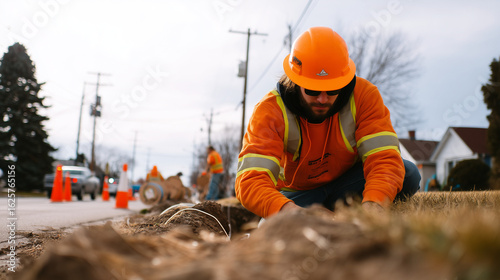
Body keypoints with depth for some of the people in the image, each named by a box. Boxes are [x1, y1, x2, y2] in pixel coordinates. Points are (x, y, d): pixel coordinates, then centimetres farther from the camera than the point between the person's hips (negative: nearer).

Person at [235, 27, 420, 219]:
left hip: (348, 185, 2)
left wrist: (373, 206, -53)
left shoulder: (364, 95, -22)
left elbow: (384, 159, -31)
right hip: (297, 193, -1)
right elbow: (251, 180, -38)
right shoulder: (270, 111, -28)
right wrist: (288, 210, -60)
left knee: (408, 174, -24)